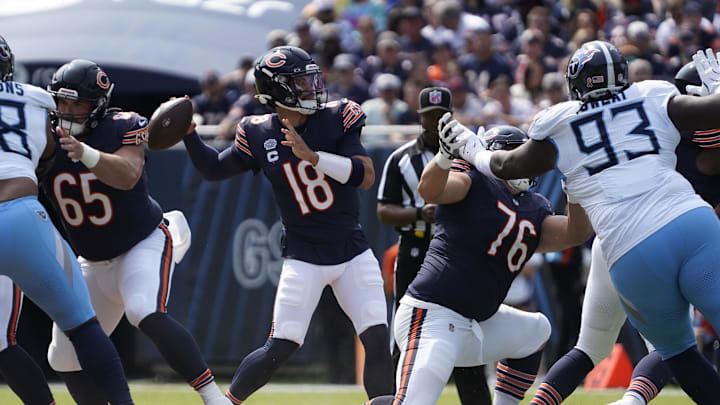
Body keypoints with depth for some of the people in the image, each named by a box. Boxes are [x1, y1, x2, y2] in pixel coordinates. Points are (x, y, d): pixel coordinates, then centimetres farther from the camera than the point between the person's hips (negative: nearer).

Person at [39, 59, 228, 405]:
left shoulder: (123, 127, -15)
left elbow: (128, 176, -32)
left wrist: (85, 153, -50)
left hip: (145, 244, -6)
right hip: (94, 263, 6)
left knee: (145, 313, -34)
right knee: (65, 358, 4)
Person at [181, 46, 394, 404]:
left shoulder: (337, 118, -5)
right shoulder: (259, 136, -4)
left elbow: (366, 176, -16)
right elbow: (213, 169, 12)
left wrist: (313, 156, -26)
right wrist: (188, 133, -2)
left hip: (353, 252, 1)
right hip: (303, 258, -1)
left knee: (377, 340, -8)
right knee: (281, 347, -7)